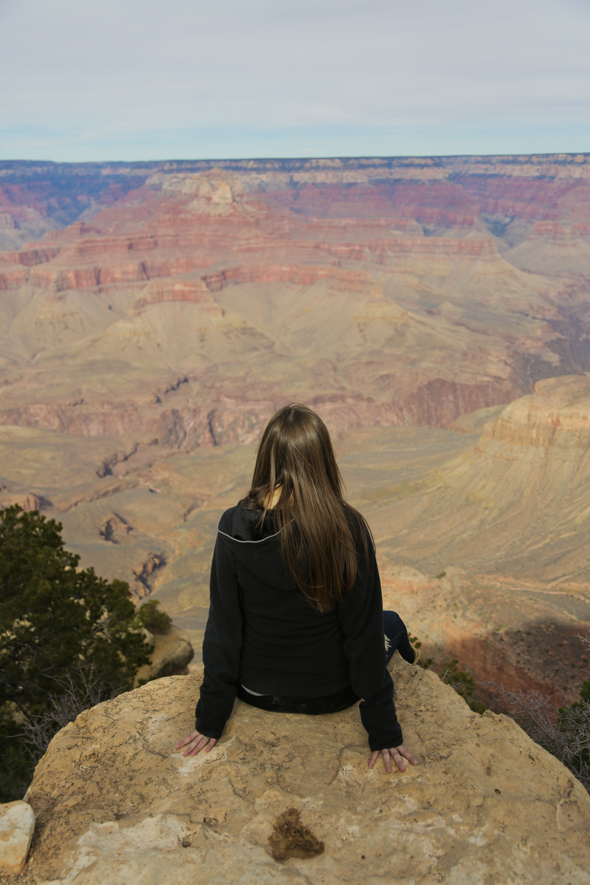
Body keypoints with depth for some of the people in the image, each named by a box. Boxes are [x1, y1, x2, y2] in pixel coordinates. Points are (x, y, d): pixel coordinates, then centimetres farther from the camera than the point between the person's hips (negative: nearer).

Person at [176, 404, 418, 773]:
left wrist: (211, 721, 0)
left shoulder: (235, 527, -20)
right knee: (390, 622, 28)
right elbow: (363, 634, -18)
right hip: (330, 695, -2)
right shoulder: (347, 529, -25)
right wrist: (384, 731, -6)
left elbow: (223, 629, -13)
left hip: (258, 692, 2)